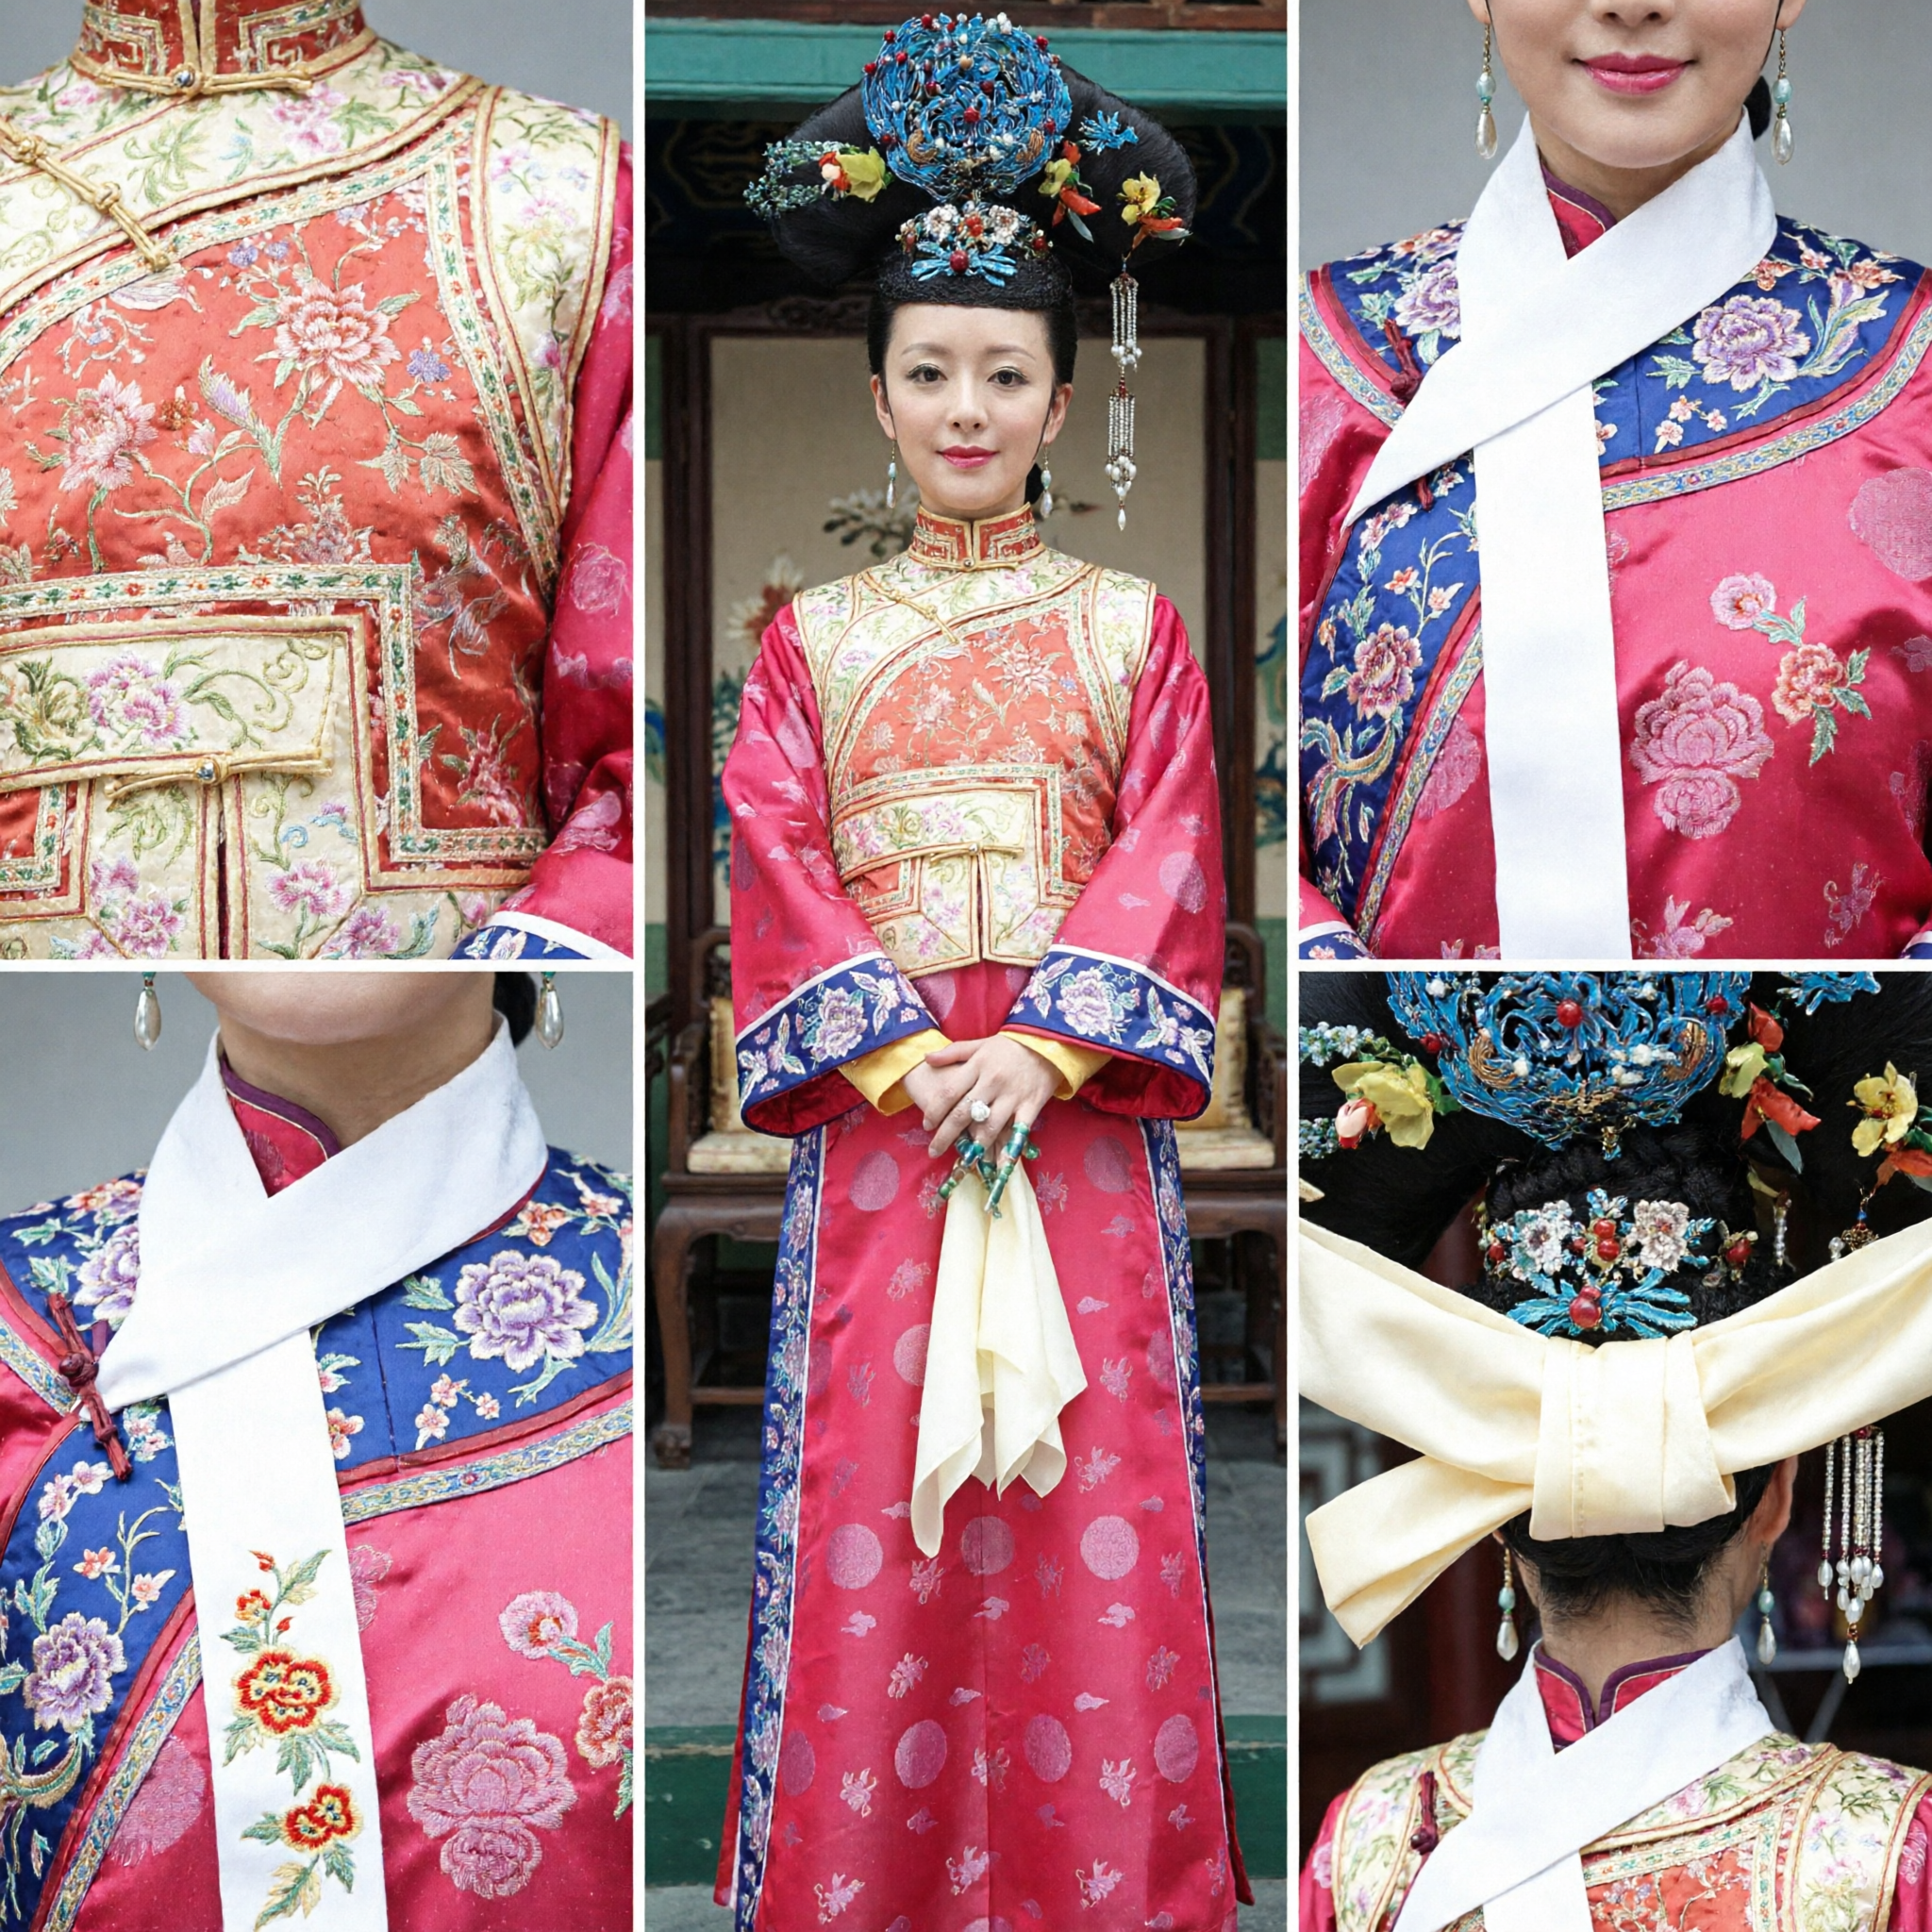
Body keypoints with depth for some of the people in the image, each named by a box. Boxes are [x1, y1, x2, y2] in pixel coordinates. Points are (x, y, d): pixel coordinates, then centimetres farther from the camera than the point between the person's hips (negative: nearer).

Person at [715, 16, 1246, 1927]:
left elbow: (1167, 855, -1)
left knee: (1092, 1505, 1)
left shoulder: (1130, 625, 9)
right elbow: (775, 860, 1)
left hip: (1081, 1106, 0)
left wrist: (1046, 1044, -15)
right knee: (868, 1509, 1)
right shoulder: (813, 634, 10)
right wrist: (898, 1055, -13)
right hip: (875, 1111, 1)